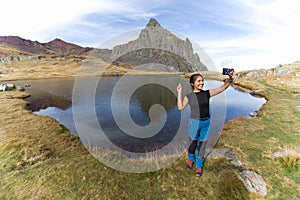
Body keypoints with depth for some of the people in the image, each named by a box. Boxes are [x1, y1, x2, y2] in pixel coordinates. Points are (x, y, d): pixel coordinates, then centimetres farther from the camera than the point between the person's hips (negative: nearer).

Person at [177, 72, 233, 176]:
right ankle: (191, 159, 48)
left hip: (206, 122, 2)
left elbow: (222, 88, -11)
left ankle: (199, 166, 33)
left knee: (202, 145, 12)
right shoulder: (189, 96, -6)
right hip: (194, 123, -1)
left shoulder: (207, 93, -2)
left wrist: (230, 79, -29)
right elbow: (180, 107, -18)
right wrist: (179, 92, -16)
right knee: (193, 143, 17)